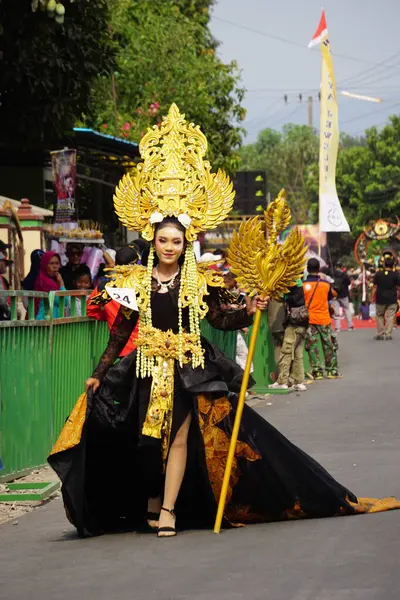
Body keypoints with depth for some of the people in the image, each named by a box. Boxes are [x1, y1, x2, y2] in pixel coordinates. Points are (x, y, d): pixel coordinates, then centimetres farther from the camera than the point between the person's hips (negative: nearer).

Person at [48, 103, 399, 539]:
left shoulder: (199, 282, 1)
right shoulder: (136, 281, 1)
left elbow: (219, 320, 3)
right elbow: (120, 332, 4)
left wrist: (248, 312, -13)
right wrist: (98, 373, 1)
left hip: (190, 370, -1)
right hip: (148, 369, 1)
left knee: (180, 435, -9)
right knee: (147, 439, 4)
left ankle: (168, 509, -7)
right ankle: (151, 501, 23)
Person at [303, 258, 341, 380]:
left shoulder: (303, 285, -8)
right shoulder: (326, 284, -4)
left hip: (309, 319, 0)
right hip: (324, 319, 1)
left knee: (312, 346, 5)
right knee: (329, 345, 11)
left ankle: (317, 371, 1)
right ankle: (332, 370, 11)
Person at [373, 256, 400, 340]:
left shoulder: (378, 274, -2)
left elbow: (375, 287, -1)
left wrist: (373, 296, 6)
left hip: (380, 298, 1)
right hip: (392, 299, -1)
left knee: (380, 316, 15)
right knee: (390, 316, 2)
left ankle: (380, 334, 15)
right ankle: (388, 334, -4)